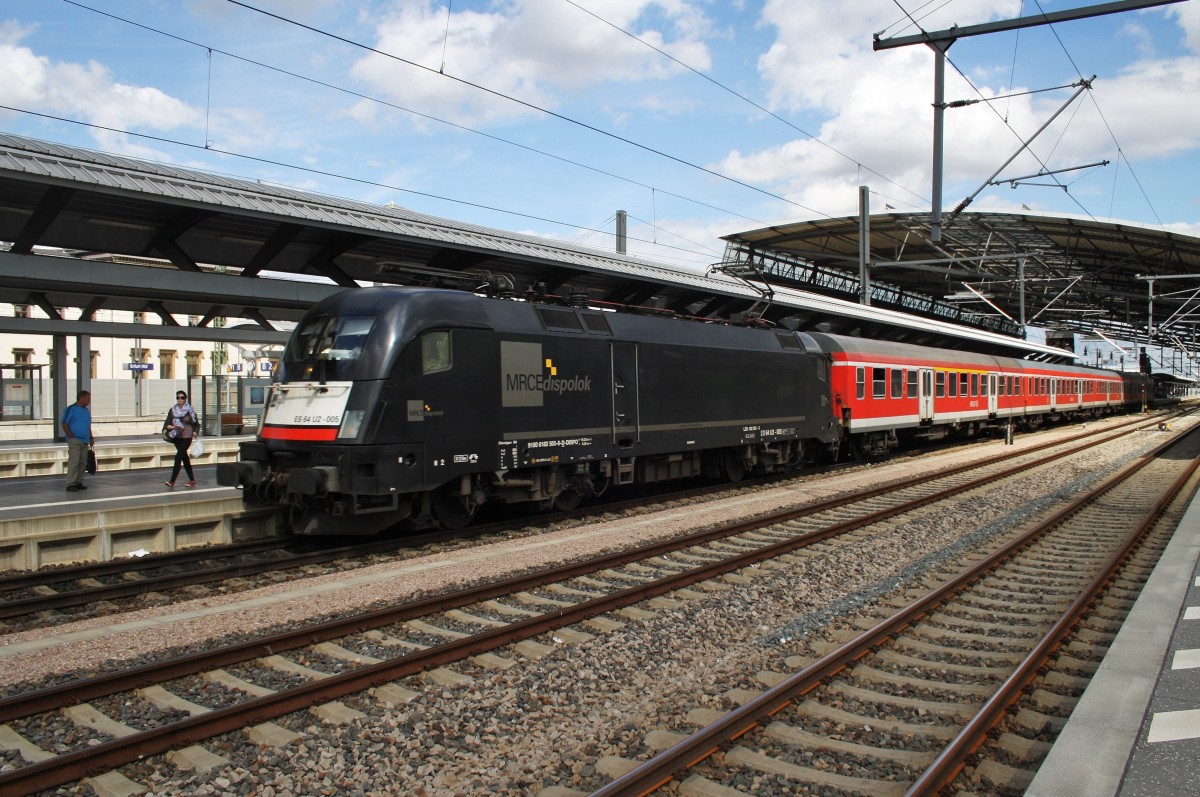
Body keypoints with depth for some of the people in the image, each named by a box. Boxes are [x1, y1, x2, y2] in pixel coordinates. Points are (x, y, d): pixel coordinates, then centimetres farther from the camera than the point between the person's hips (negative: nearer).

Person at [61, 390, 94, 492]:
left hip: (85, 442, 7)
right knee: (74, 462, -12)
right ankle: (70, 484, -10)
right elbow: (64, 424, -8)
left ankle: (79, 482, 15)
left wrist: (91, 438, 17)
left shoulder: (86, 411, 16)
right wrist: (71, 437, -13)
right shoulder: (71, 409, -6)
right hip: (75, 441, -7)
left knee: (83, 463, 8)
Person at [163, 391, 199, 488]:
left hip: (186, 437, -5)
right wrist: (173, 427, -16)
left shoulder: (190, 410, -2)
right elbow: (167, 424, 2)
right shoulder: (172, 410, 6)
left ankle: (172, 481, -16)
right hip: (176, 437, 5)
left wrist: (195, 432, -14)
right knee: (185, 458, 11)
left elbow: (196, 424, 2)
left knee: (178, 457, -13)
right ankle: (192, 480, 20)